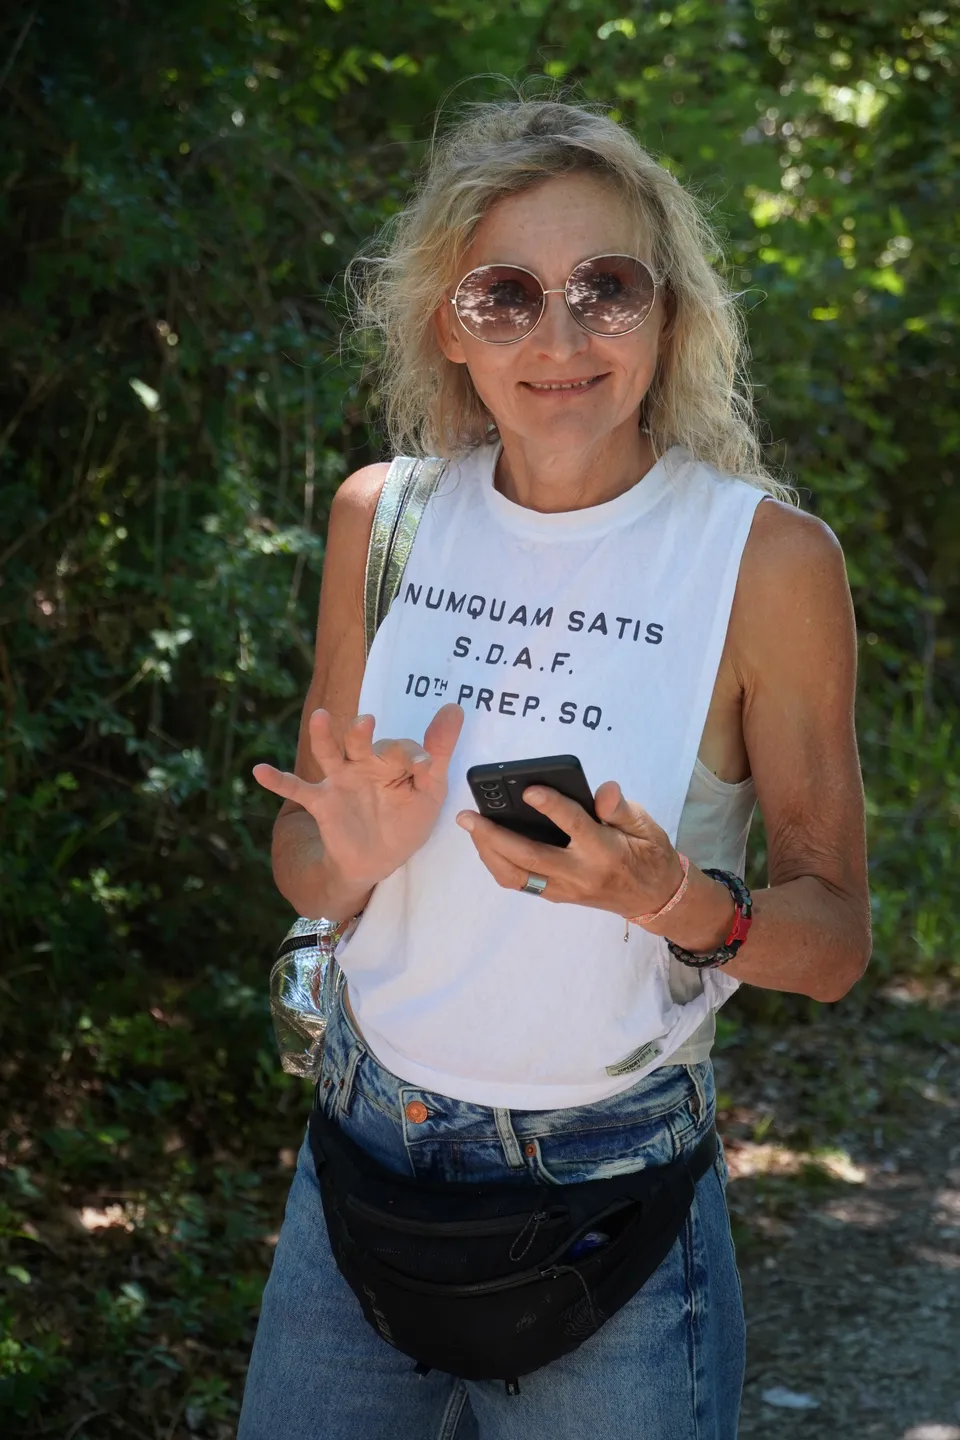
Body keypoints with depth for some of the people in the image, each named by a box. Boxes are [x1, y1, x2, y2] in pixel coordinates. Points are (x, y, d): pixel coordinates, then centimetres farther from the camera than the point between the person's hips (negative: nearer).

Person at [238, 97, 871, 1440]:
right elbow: (301, 868, 7)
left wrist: (676, 903, -27)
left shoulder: (766, 554, -12)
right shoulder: (384, 519, -2)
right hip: (361, 1157, 4)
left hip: (612, 1198, -3)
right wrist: (358, 852, -15)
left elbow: (835, 939, -7)